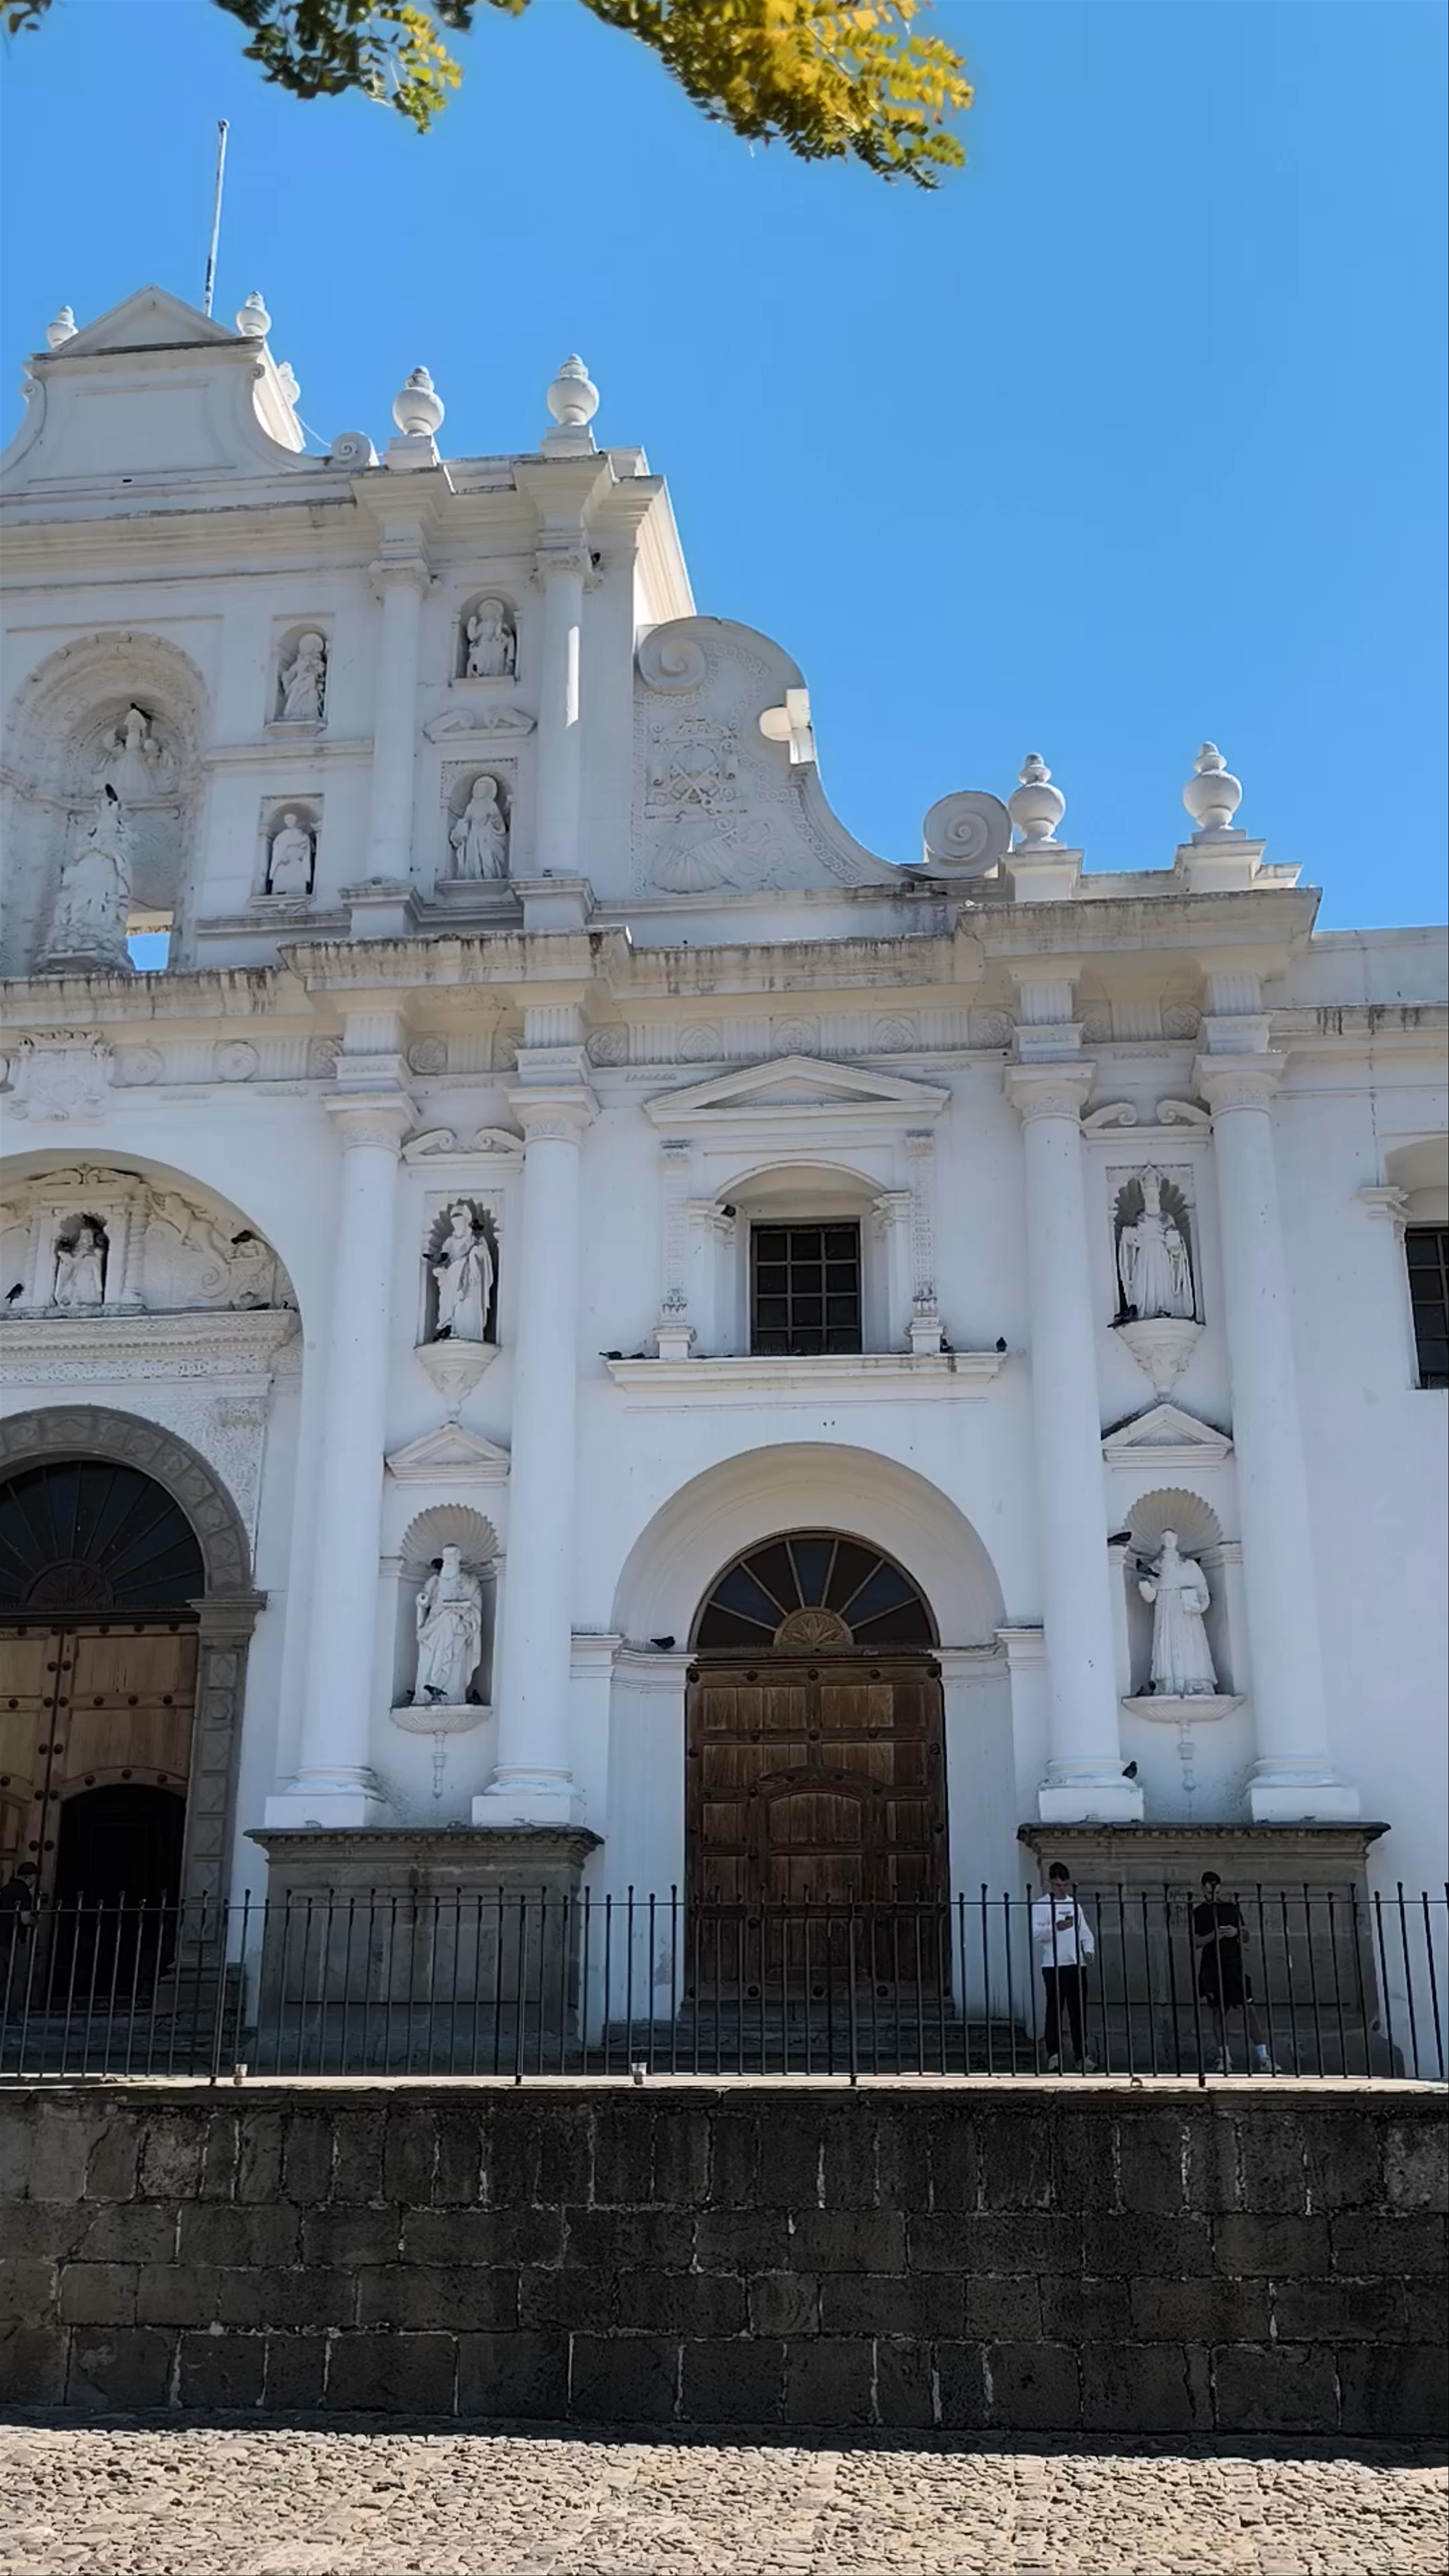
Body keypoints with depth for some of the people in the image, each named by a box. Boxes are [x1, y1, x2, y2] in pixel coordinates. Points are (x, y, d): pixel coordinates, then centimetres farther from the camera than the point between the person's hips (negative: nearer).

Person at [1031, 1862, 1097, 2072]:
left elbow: (1085, 1932, 18)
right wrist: (1055, 1928, -29)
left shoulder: (1074, 1905, 16)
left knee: (1079, 2012, 6)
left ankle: (1081, 2054, 12)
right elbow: (1035, 1933, -14)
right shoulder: (1041, 1905, -1)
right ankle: (1054, 2054, 3)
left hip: (1077, 1964, 5)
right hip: (1053, 1966, -5)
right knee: (1055, 2011, -3)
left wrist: (1088, 1949, -1)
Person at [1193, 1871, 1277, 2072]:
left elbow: (1245, 1936, 13)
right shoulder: (1199, 1912, 3)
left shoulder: (1232, 1907, 8)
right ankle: (1224, 2058, 14)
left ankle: (1263, 2058, -9)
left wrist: (1237, 1932, -9)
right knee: (1218, 2012, 4)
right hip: (1212, 1967, 0)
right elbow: (1196, 1943, -2)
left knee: (1248, 2010, -8)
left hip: (1234, 1964, 0)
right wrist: (1214, 1936, -18)